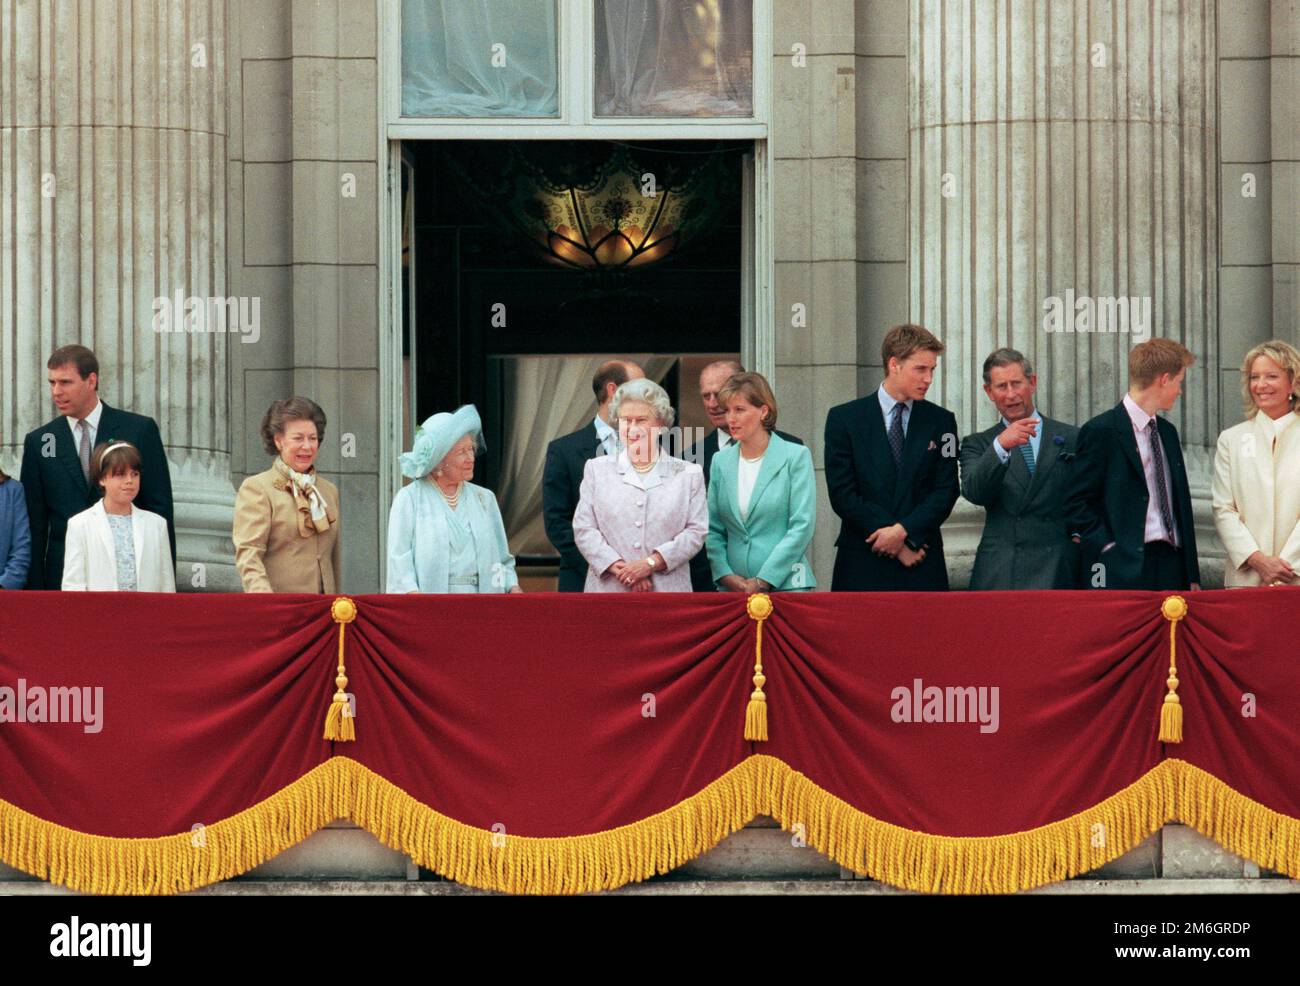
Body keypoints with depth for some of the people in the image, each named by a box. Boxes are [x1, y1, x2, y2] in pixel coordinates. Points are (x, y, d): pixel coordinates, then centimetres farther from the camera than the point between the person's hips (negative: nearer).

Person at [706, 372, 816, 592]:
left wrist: (763, 581, -12)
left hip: (784, 584, -3)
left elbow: (802, 526, -8)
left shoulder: (796, 457, -2)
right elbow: (713, 529, 11)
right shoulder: (721, 461, 10)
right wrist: (726, 575, -6)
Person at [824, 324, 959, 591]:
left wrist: (904, 530, -11)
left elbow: (946, 489, 4)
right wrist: (895, 540, -8)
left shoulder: (941, 421, 9)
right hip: (862, 567, -1)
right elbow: (841, 494, -3)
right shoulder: (844, 419, 3)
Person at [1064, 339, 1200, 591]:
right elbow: (1076, 505, -7)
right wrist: (1109, 549, -15)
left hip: (1171, 564, 7)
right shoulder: (1101, 431, -6)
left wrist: (1192, 577, 17)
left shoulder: (1168, 432, 20)